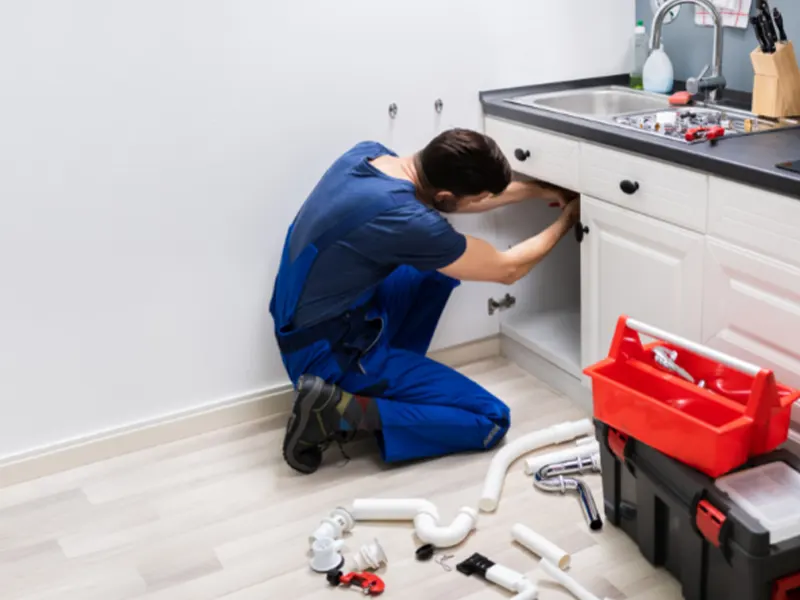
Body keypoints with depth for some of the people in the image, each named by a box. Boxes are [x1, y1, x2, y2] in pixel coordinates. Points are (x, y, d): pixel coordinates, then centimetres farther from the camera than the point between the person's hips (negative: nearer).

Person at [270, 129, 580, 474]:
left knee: (441, 263, 16)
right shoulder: (404, 221, -30)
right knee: (491, 420, -2)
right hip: (332, 354, -9)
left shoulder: (367, 154, -6)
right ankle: (343, 411, -9)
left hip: (307, 328, 9)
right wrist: (566, 221, 4)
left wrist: (540, 191, 14)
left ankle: (394, 378, 12)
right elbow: (507, 269, -13)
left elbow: (460, 196, 13)